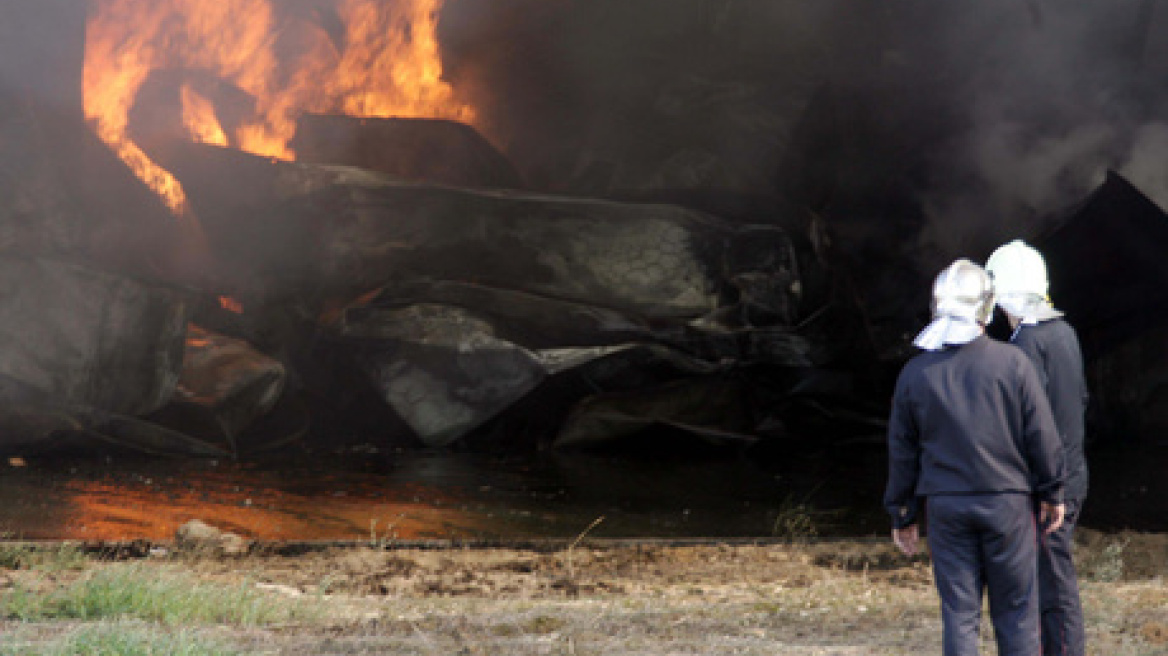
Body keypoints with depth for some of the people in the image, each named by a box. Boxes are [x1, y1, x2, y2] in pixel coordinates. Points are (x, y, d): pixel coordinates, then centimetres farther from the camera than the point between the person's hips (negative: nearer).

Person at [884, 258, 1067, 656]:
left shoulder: (915, 373, 0)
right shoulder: (1012, 363, -7)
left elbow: (902, 451, 6)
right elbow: (1041, 434, -3)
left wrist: (902, 515, 15)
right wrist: (1052, 493, 9)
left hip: (945, 507, 2)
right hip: (1008, 503, -2)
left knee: (958, 612, 5)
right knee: (1016, 611, 6)